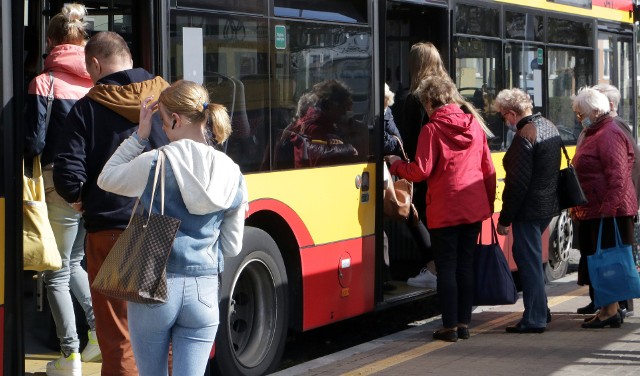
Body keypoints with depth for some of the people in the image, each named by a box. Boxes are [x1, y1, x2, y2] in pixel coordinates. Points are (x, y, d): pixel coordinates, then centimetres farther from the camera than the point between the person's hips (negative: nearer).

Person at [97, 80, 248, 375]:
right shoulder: (232, 176, 0)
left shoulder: (153, 164, -12)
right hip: (204, 292, 2)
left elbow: (105, 179, 8)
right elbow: (231, 247, 6)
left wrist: (139, 136, 7)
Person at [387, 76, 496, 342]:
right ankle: (464, 323, 15)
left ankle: (450, 326, 2)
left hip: (444, 210, -5)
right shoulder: (473, 125, 6)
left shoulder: (432, 130, -11)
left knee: (446, 267, 2)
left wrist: (396, 165, 4)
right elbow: (488, 169, 9)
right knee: (465, 265, 12)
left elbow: (421, 172, -13)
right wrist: (489, 202, 18)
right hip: (474, 208, 5)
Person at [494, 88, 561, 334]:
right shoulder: (550, 127, 11)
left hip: (529, 209, -10)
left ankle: (534, 319, 1)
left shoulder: (524, 136, -19)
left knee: (529, 261, -3)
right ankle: (540, 311, 26)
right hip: (549, 206, 10)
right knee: (532, 260, 20)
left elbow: (517, 183, -21)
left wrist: (505, 219, -15)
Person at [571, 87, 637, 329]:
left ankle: (611, 311, -4)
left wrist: (609, 207, -26)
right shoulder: (593, 134, 19)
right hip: (592, 213, 10)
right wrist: (578, 208, 22)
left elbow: (618, 176, -21)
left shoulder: (610, 135, -14)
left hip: (609, 212, -10)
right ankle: (606, 310, 17)